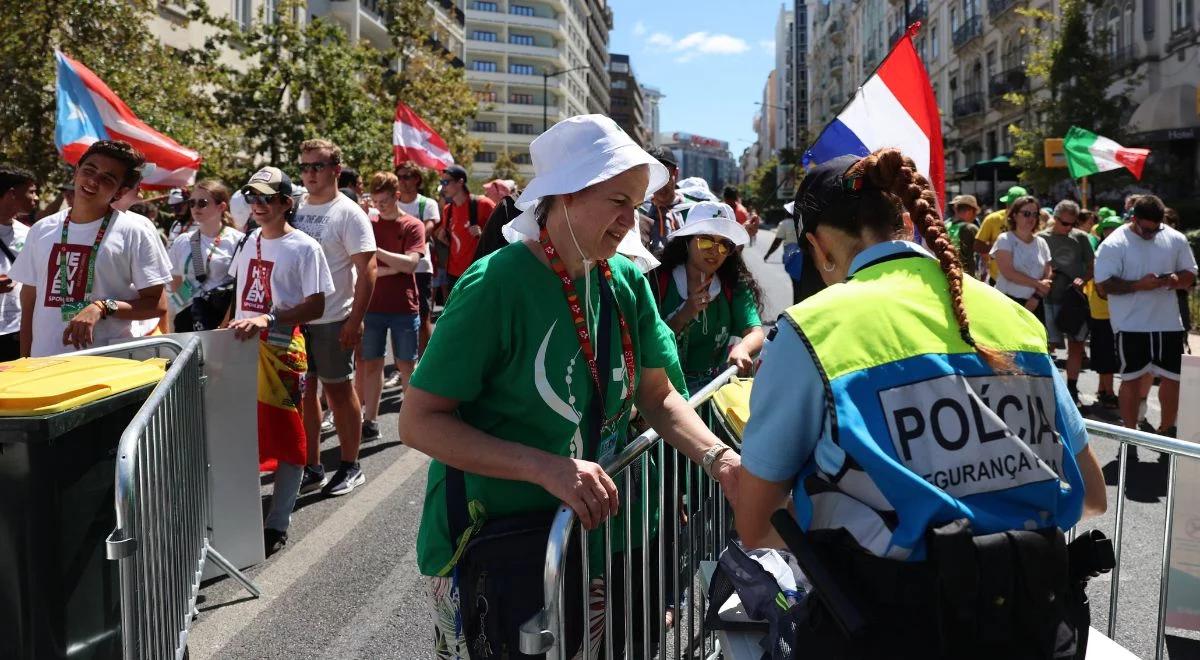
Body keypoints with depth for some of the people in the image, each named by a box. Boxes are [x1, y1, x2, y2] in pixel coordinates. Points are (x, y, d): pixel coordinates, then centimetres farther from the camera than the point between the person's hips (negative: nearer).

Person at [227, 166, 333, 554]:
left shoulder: (304, 248, -8)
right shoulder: (249, 242, 12)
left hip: (282, 350, -6)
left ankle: (277, 525, 9)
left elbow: (315, 306, -13)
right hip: (242, 347, 7)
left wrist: (267, 318, -25)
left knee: (287, 439, 0)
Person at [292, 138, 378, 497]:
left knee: (339, 390, 4)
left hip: (332, 320, -6)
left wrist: (356, 320, -18)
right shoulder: (296, 211, 10)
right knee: (303, 392, 11)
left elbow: (367, 270, -13)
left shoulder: (348, 213, -8)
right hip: (294, 319, 6)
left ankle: (350, 467, 17)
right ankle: (312, 467, 22)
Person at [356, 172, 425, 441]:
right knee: (371, 364, 7)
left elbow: (410, 263, -15)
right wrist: (391, 269, -16)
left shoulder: (413, 226, -2)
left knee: (406, 365, 6)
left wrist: (375, 250, -22)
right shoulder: (368, 224, 6)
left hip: (404, 307, -2)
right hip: (372, 306, 3)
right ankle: (370, 421, 15)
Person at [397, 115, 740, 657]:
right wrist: (548, 468, -31)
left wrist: (718, 458, -16)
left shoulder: (627, 282, -4)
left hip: (589, 532, 6)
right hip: (489, 547, -6)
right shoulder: (494, 286, -21)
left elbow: (657, 396, 3)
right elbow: (419, 422, -21)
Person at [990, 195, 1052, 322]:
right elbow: (1009, 273, -15)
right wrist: (1038, 284, -9)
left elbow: (1048, 276, 8)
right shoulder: (1005, 240, -4)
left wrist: (1037, 297, -8)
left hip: (1035, 304, 5)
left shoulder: (1041, 243, 11)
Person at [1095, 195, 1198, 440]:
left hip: (1168, 323, 4)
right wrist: (1139, 285, -26)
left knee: (1172, 378, 10)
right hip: (1131, 325, -4)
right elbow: (1104, 285, -14)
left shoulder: (1176, 239, 2)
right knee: (1132, 379, 6)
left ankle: (1166, 431, 29)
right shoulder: (1114, 244, -11)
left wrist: (1178, 279, -13)